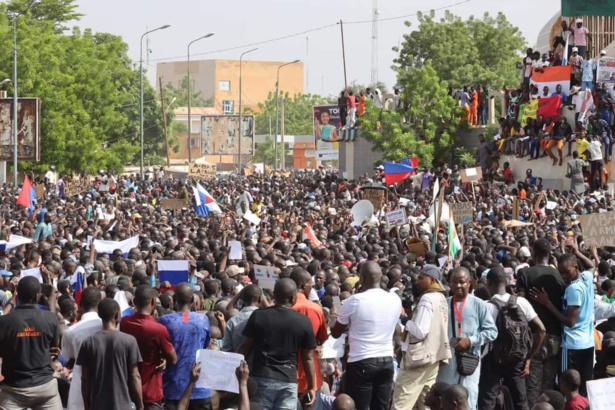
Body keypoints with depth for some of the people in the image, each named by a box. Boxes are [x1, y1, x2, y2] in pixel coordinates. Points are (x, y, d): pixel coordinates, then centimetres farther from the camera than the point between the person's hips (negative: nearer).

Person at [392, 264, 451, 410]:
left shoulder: (427, 299, -16)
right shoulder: (441, 298, 12)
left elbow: (420, 331, -21)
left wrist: (407, 322, -6)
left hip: (420, 356, -9)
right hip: (434, 355, 9)